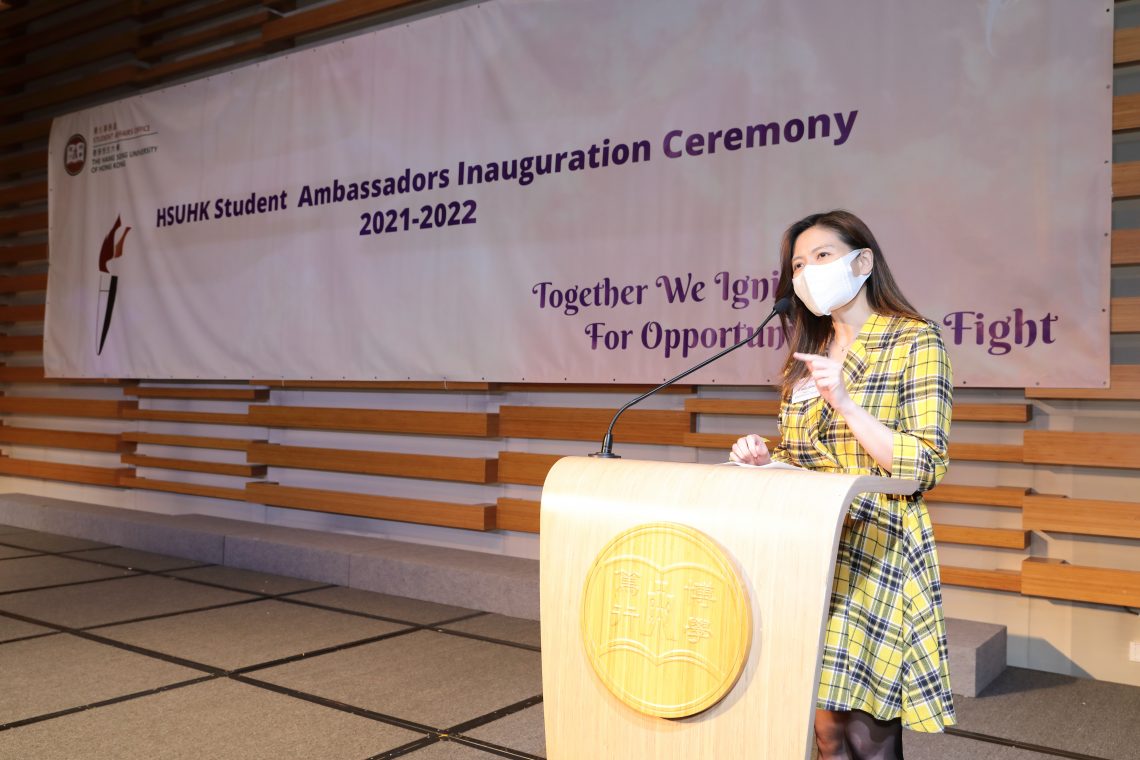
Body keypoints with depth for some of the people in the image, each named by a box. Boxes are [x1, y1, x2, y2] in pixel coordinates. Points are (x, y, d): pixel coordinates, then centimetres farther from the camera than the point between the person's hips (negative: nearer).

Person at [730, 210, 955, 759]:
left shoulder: (915, 343, -3)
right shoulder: (806, 356, 15)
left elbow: (926, 467, -11)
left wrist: (844, 402, -19)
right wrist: (766, 458, 0)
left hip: (875, 549, -5)